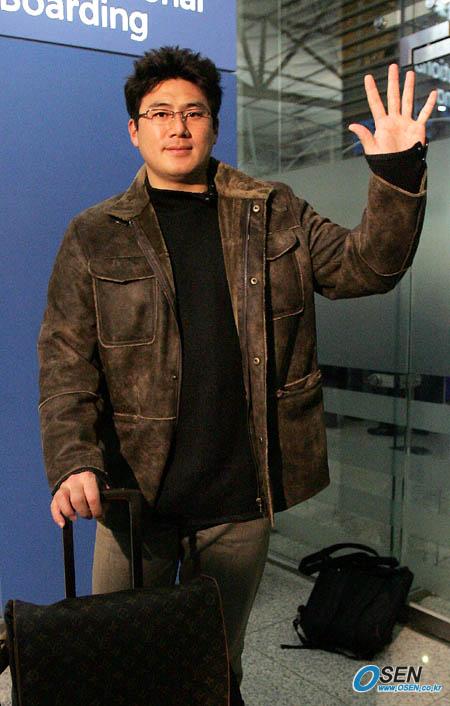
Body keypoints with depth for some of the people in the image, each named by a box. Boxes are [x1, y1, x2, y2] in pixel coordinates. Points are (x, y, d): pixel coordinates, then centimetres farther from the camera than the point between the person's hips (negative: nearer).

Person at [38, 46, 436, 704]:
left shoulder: (273, 214, 6)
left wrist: (398, 177, -13)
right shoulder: (94, 237, 1)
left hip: (241, 500, 1)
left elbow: (363, 265, 2)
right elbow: (65, 361, -4)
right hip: (135, 495, 0)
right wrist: (74, 463, -18)